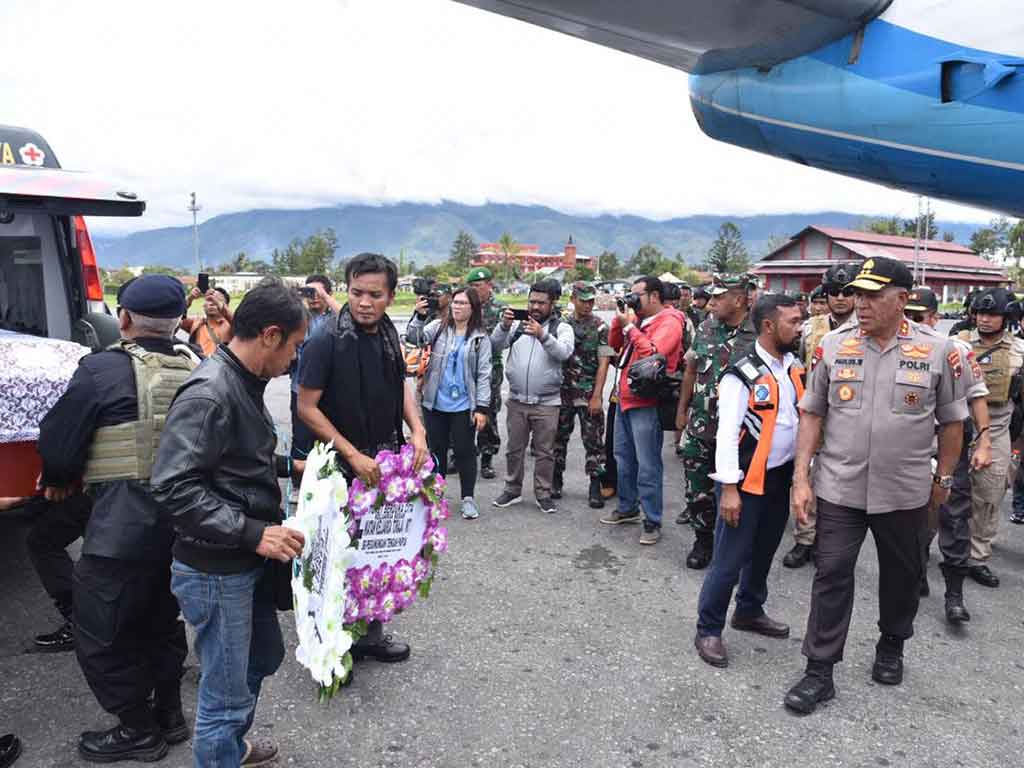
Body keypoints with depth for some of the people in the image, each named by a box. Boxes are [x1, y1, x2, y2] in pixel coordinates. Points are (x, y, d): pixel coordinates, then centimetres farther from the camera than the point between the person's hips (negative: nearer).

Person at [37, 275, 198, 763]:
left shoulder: (102, 369, -15)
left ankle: (138, 731, 24)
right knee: (162, 621, 23)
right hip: (184, 516, 7)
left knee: (101, 635, 12)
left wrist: (59, 480, 15)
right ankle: (169, 715, 36)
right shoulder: (195, 369, 1)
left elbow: (58, 445, -9)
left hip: (123, 523, -7)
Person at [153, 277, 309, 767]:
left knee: (264, 655, 27)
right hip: (215, 572, -10)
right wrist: (253, 533, -29)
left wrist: (289, 466, 14)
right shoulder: (209, 394, -24)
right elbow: (174, 487, -29)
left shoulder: (243, 382, 6)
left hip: (249, 562, 10)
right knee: (226, 691, 6)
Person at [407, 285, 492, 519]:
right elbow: (414, 338, -11)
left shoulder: (480, 337, -3)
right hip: (435, 403, 2)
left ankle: (468, 498, 18)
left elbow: (483, 374, -5)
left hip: (464, 406, -2)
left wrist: (482, 408, -10)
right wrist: (419, 316, -26)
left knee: (465, 451, 6)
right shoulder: (438, 327, 3)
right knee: (436, 449, 13)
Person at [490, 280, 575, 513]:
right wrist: (504, 326, -21)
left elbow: (564, 353, -18)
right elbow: (495, 346, -4)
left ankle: (543, 494, 19)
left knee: (545, 451, 6)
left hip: (547, 403, -2)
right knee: (514, 449, 12)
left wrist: (542, 335, -32)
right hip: (517, 400, 2)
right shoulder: (517, 324, 6)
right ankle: (513, 490, 26)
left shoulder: (562, 328, 0)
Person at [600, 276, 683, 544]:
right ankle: (628, 508, 34)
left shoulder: (669, 322, -11)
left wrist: (630, 326, -16)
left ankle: (652, 522, 5)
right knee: (624, 457, 19)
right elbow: (614, 344, 19)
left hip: (646, 403, -9)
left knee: (648, 465, -4)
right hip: (625, 398, 9)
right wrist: (620, 320, 4)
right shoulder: (638, 318, 12)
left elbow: (653, 353, -25)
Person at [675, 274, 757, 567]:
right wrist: (681, 410, 14)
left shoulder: (758, 334, -12)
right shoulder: (706, 328, 4)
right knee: (698, 488, 11)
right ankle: (703, 540, 29)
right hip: (699, 427, 4)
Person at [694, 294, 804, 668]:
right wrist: (729, 488, -22)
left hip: (781, 477, 7)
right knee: (730, 557, 0)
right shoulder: (743, 373, -16)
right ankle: (708, 629, 15)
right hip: (747, 480, -7)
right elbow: (727, 433, -19)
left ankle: (749, 611, 41)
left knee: (763, 551, 21)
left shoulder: (795, 366, 6)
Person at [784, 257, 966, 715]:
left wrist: (943, 478, 6)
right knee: (831, 577, 2)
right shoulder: (833, 345, -3)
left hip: (905, 492, 0)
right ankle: (819, 672, 12)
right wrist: (801, 477, -5)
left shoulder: (938, 352, -6)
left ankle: (892, 647, 43)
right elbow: (812, 414, 0)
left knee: (901, 575, 18)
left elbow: (951, 421, 4)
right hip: (839, 488, 0)